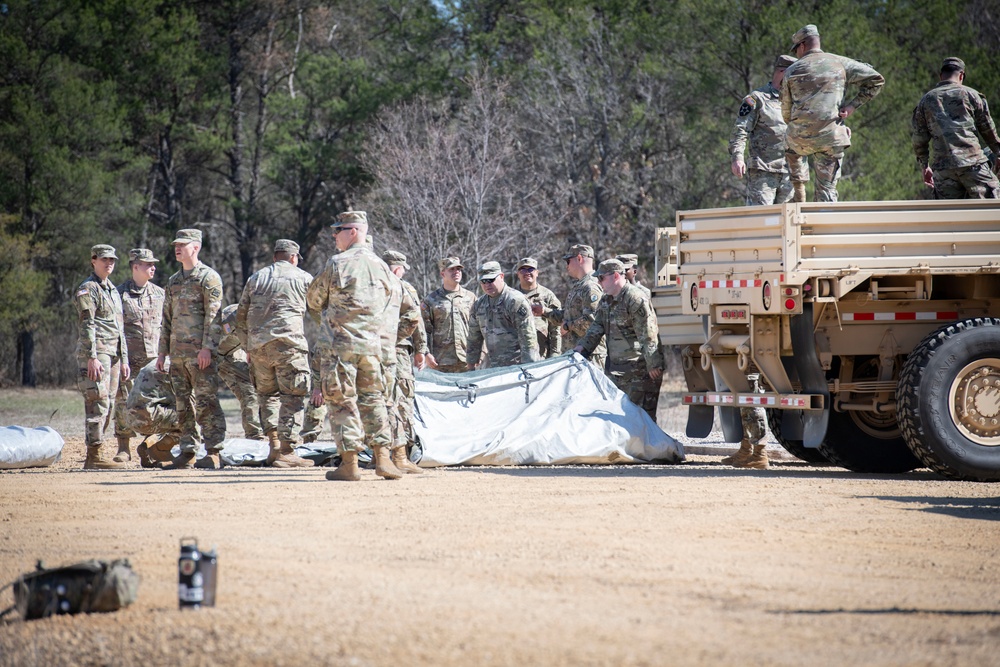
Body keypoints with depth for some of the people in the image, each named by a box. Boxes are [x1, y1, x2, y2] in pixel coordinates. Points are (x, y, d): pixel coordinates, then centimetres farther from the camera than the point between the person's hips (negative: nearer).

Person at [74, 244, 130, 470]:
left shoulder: (113, 291, 21)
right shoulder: (88, 289, -6)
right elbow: (87, 326, -14)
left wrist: (124, 360, 20)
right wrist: (92, 357, -21)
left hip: (113, 355, 9)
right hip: (96, 352, -9)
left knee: (107, 406, 7)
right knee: (98, 404, -14)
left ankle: (95, 456, 11)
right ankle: (93, 457, -16)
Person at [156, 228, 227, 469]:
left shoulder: (208, 277, -3)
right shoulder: (174, 282, 19)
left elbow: (213, 315, -11)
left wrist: (206, 347, -19)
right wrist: (162, 351, 16)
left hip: (200, 352, -8)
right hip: (178, 353, 8)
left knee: (206, 402, -9)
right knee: (183, 404, 7)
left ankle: (213, 454, -9)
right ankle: (188, 453, 11)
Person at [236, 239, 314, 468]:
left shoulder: (255, 279, 19)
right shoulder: (304, 278, 8)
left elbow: (241, 317, 20)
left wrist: (247, 345, 28)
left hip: (257, 345, 4)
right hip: (288, 343, -4)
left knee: (268, 394, 17)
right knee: (293, 397, -4)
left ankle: (274, 445, 9)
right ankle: (286, 451, -11)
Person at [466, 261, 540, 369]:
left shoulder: (516, 301, -8)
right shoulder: (478, 305, 14)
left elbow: (528, 338, -12)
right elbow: (474, 338, 23)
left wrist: (528, 367, -17)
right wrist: (471, 366, 21)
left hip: (515, 366, -7)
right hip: (491, 368, 7)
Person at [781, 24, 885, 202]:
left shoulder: (792, 71, 6)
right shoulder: (840, 63, 6)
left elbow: (786, 113, 12)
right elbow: (876, 80, 3)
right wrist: (853, 105, 3)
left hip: (800, 137, 1)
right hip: (831, 139, 0)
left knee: (792, 150, 36)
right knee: (827, 188, 6)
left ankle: (799, 195, 28)